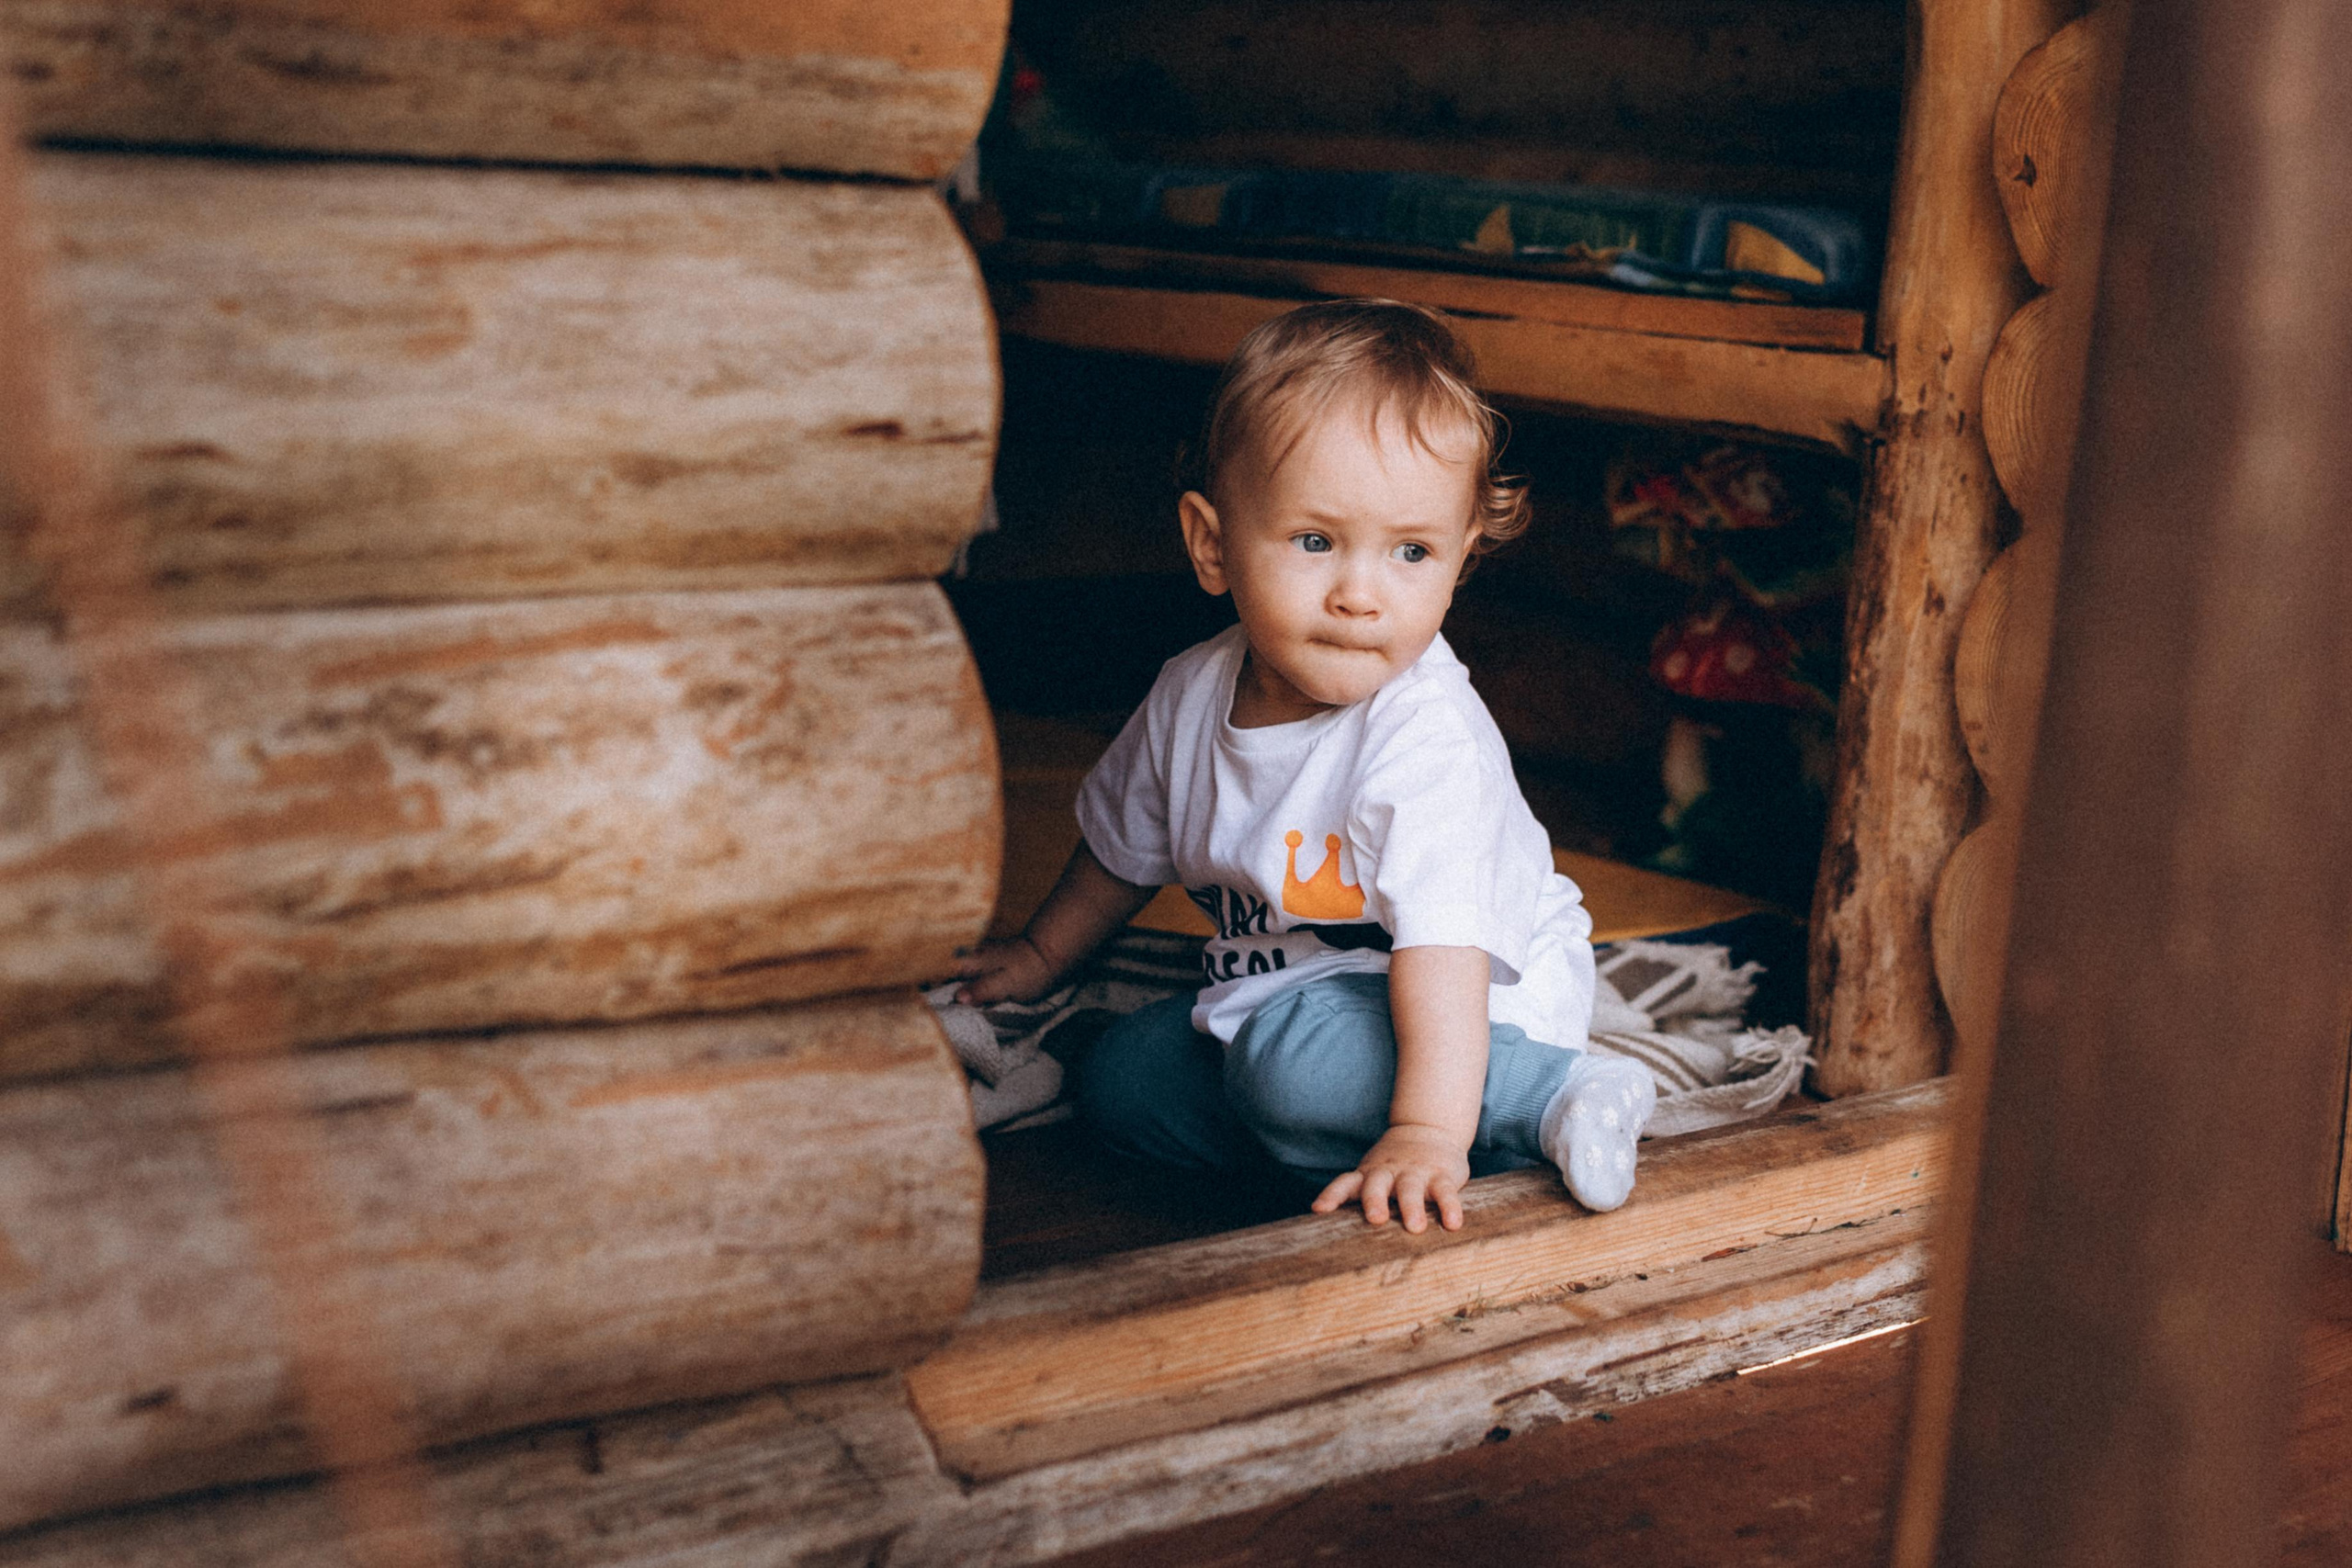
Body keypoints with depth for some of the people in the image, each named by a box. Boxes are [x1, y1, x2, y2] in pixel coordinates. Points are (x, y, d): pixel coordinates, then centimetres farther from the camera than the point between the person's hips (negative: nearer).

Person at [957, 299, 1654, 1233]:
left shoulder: (1426, 736, -29)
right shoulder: (1194, 693, -6)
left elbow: (1444, 939, -37)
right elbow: (1124, 844, 15)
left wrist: (1428, 1132, -45)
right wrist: (1041, 957, 27)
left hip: (1479, 1007, -8)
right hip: (1285, 993, 8)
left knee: (1295, 1056, -34)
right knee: (1119, 1078, -1)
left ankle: (1550, 1100, -20)